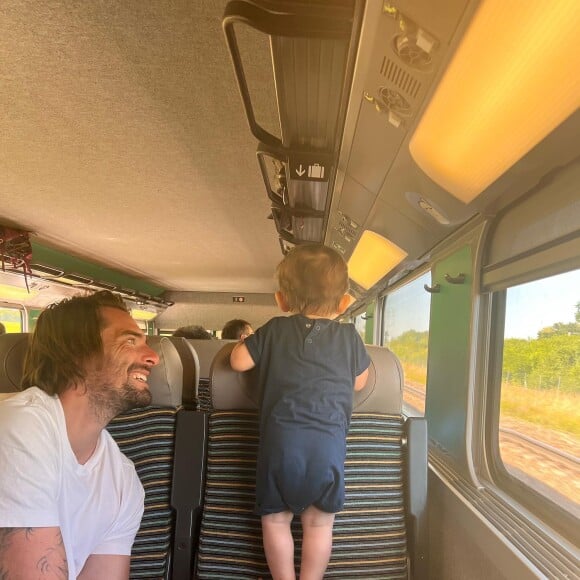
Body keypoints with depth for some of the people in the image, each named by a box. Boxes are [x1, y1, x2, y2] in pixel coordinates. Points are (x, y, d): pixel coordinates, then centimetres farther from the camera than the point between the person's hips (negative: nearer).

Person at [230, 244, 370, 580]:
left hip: (280, 438, 0)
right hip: (328, 441, 1)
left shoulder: (275, 330, 7)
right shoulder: (348, 335, 9)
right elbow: (360, 382, 18)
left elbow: (238, 361, 8)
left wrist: (247, 341, 29)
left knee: (276, 518, 16)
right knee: (319, 523, 14)